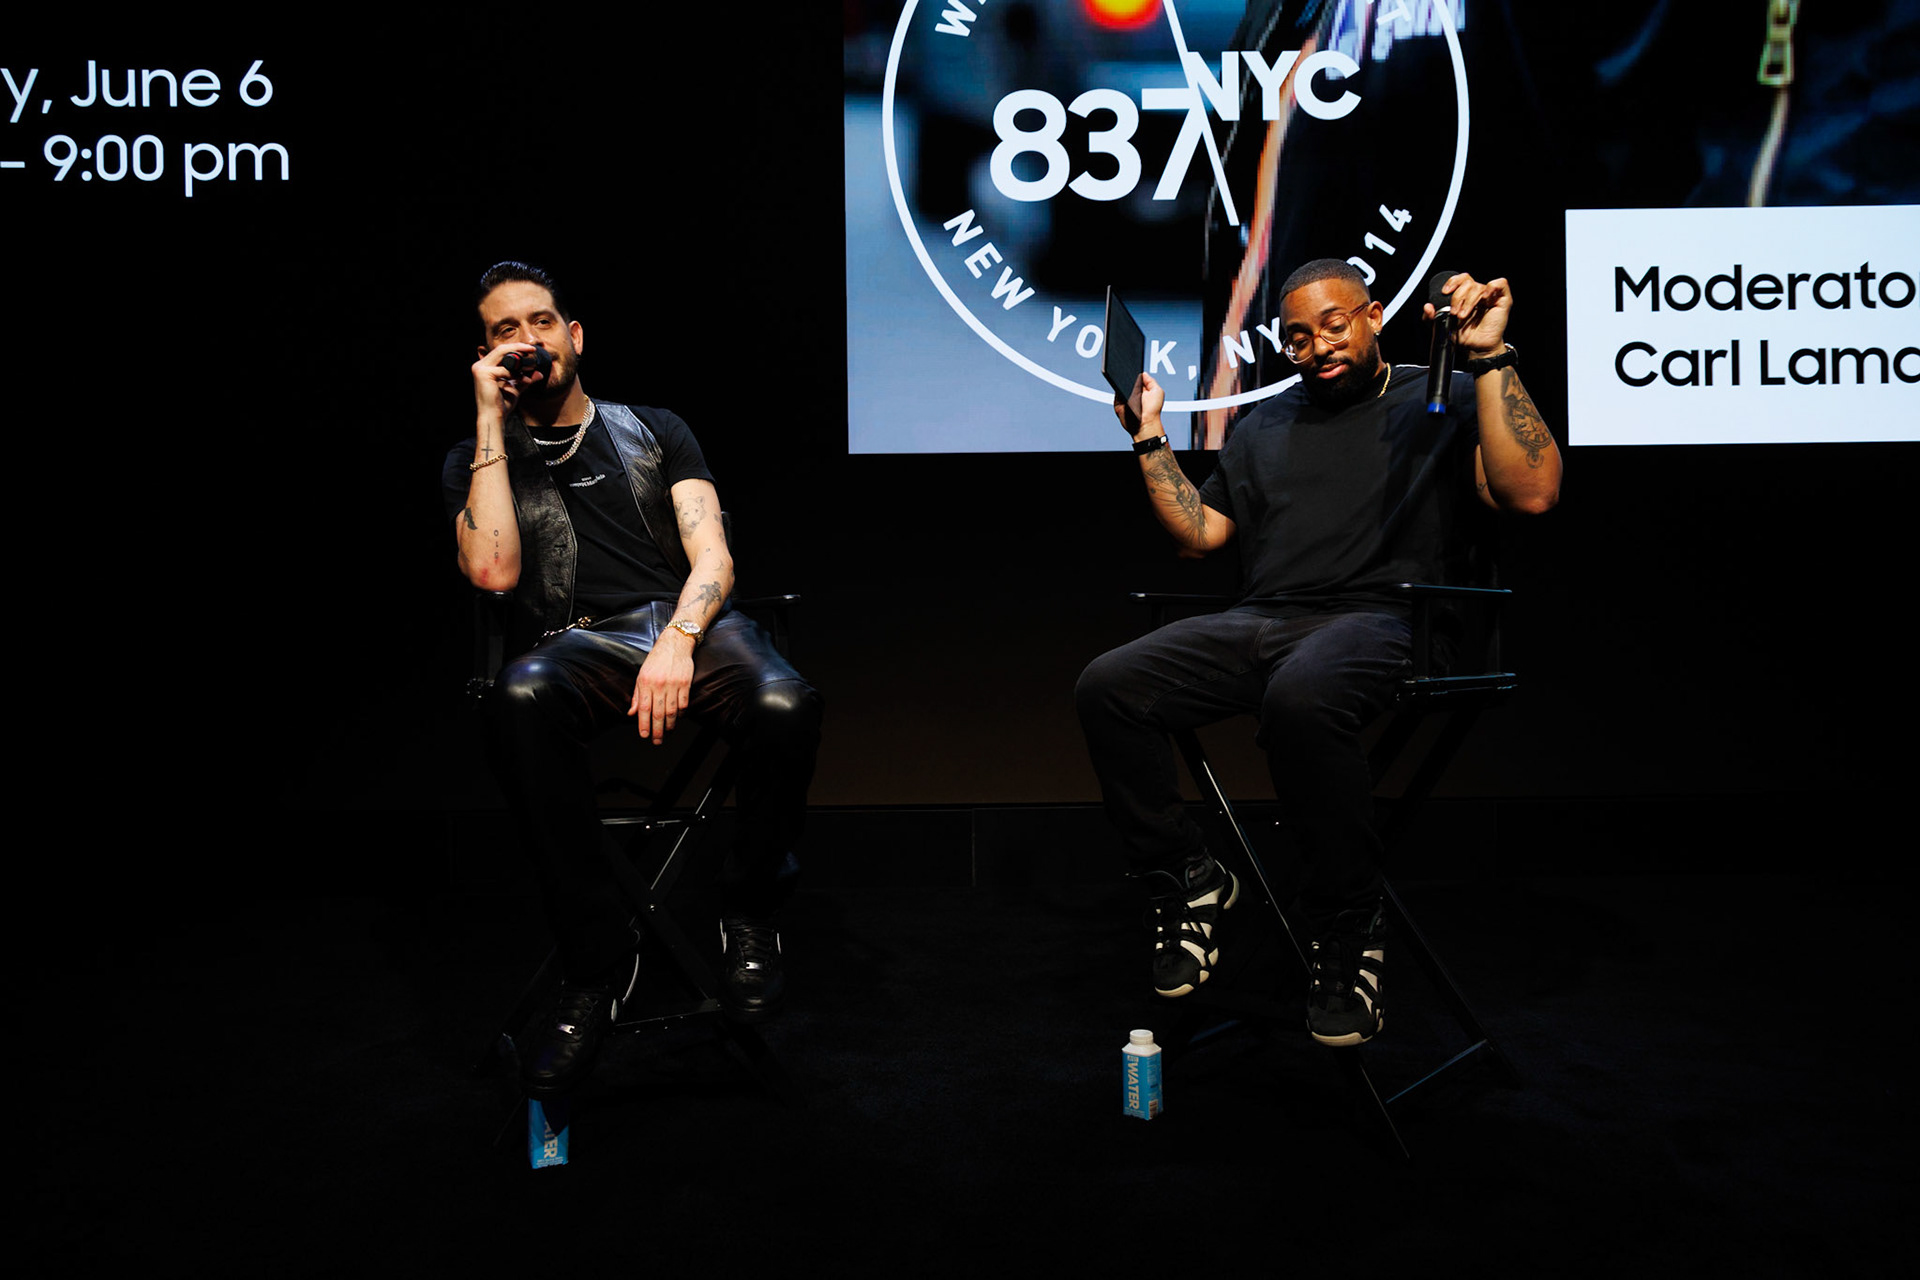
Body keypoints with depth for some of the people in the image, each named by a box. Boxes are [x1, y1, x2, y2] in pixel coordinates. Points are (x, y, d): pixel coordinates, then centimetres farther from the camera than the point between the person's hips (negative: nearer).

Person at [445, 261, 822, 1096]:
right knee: (522, 697, -39)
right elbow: (494, 572, -3)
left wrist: (677, 641, -17)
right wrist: (492, 421, 1)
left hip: (694, 622, 1)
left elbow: (711, 556, 6)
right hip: (584, 644, -1)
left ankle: (749, 913, -6)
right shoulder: (477, 460, 19)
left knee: (786, 705, -35)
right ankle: (598, 958, -26)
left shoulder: (653, 430, 20)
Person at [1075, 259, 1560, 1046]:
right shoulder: (1265, 426, 28)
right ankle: (1188, 880, -2)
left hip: (1376, 619, -5)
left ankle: (1348, 937, -23)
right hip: (1259, 622, 6)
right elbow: (1200, 532, 25)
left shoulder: (1441, 402, 12)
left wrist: (1489, 357, -10)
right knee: (1107, 686, -19)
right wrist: (1151, 441, 16)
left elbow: (1532, 492, -6)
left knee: (1302, 696, -41)